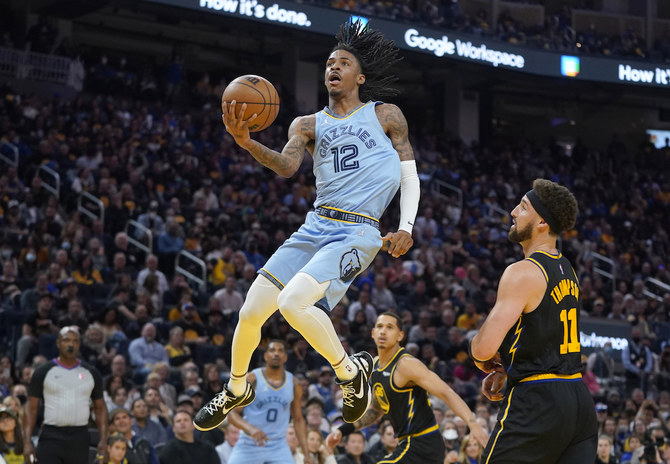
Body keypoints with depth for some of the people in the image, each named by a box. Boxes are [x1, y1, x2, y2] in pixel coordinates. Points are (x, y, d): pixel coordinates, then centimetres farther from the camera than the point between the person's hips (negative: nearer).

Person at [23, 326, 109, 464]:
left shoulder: (91, 373, 8)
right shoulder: (43, 372, 1)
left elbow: (100, 408, 13)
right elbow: (31, 407, 0)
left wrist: (103, 439, 1)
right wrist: (27, 442, -9)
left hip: (80, 438, 3)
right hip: (51, 437, -3)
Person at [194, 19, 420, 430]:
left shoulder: (386, 116, 9)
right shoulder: (309, 125, 13)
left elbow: (409, 174, 9)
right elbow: (287, 166, -6)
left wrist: (406, 226, -7)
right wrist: (246, 142, -25)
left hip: (358, 233, -5)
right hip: (315, 227, 5)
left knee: (293, 303, -27)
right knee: (251, 312, 0)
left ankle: (351, 371, -6)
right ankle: (237, 389, 26)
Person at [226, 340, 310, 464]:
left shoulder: (293, 384, 4)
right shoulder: (252, 379, -8)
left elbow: (298, 419, 13)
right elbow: (231, 412, -10)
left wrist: (306, 453, 4)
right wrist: (251, 429, -29)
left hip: (278, 447, 2)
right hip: (249, 444, -2)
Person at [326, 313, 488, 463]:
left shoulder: (406, 365, -16)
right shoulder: (375, 367, 11)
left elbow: (446, 393, -22)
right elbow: (376, 410, 26)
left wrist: (473, 423, -35)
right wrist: (343, 430, 18)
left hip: (422, 446, -9)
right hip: (408, 443, 9)